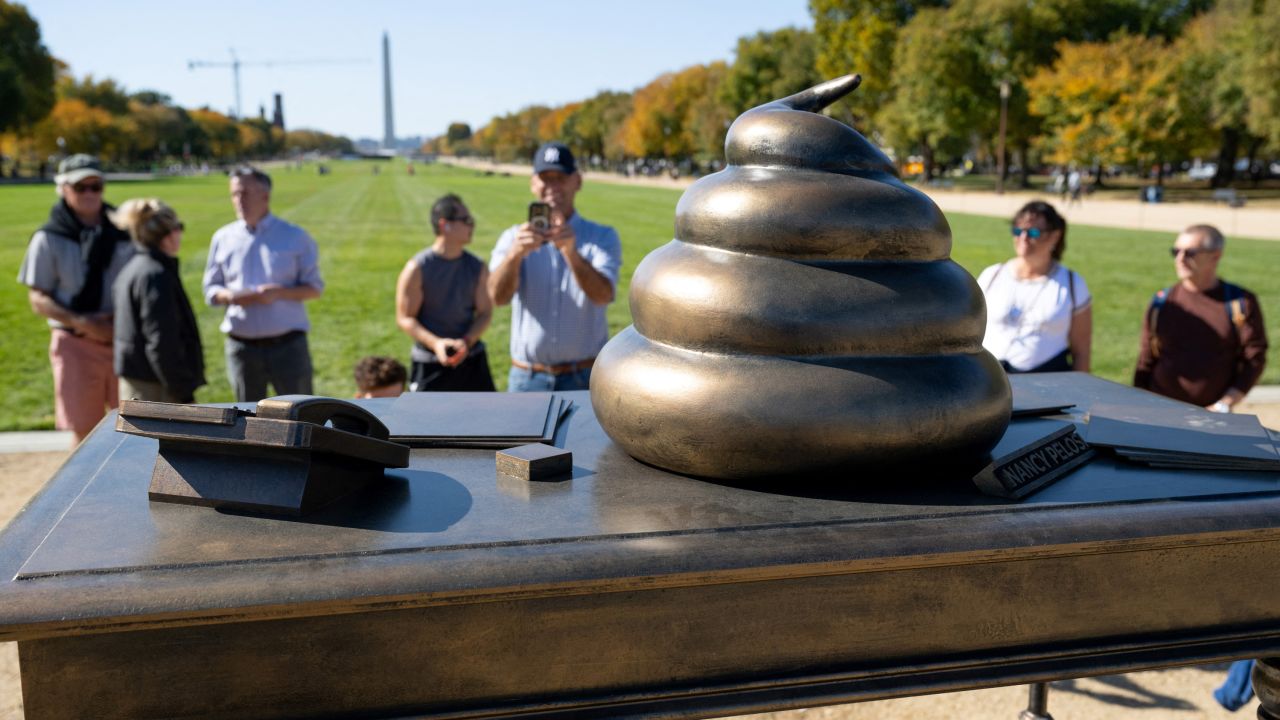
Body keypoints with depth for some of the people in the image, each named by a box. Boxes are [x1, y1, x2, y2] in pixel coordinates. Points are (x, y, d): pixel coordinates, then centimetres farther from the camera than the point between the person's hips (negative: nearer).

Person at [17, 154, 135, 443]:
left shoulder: (122, 231, 5)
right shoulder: (49, 238, -2)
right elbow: (38, 299, -3)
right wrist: (81, 322, -19)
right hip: (76, 344, -2)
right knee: (84, 430, 4)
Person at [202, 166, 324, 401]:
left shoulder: (295, 236, 0)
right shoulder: (223, 238, 7)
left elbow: (314, 287, 0)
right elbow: (211, 289, 9)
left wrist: (280, 293, -19)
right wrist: (231, 296, -15)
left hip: (288, 344, -2)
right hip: (242, 346, 3)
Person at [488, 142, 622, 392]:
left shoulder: (602, 237, 0)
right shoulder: (514, 238, 3)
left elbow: (603, 295, -19)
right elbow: (498, 295, -16)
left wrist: (571, 252, -37)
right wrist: (515, 254, -36)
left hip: (586, 379, -1)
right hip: (528, 379, 1)